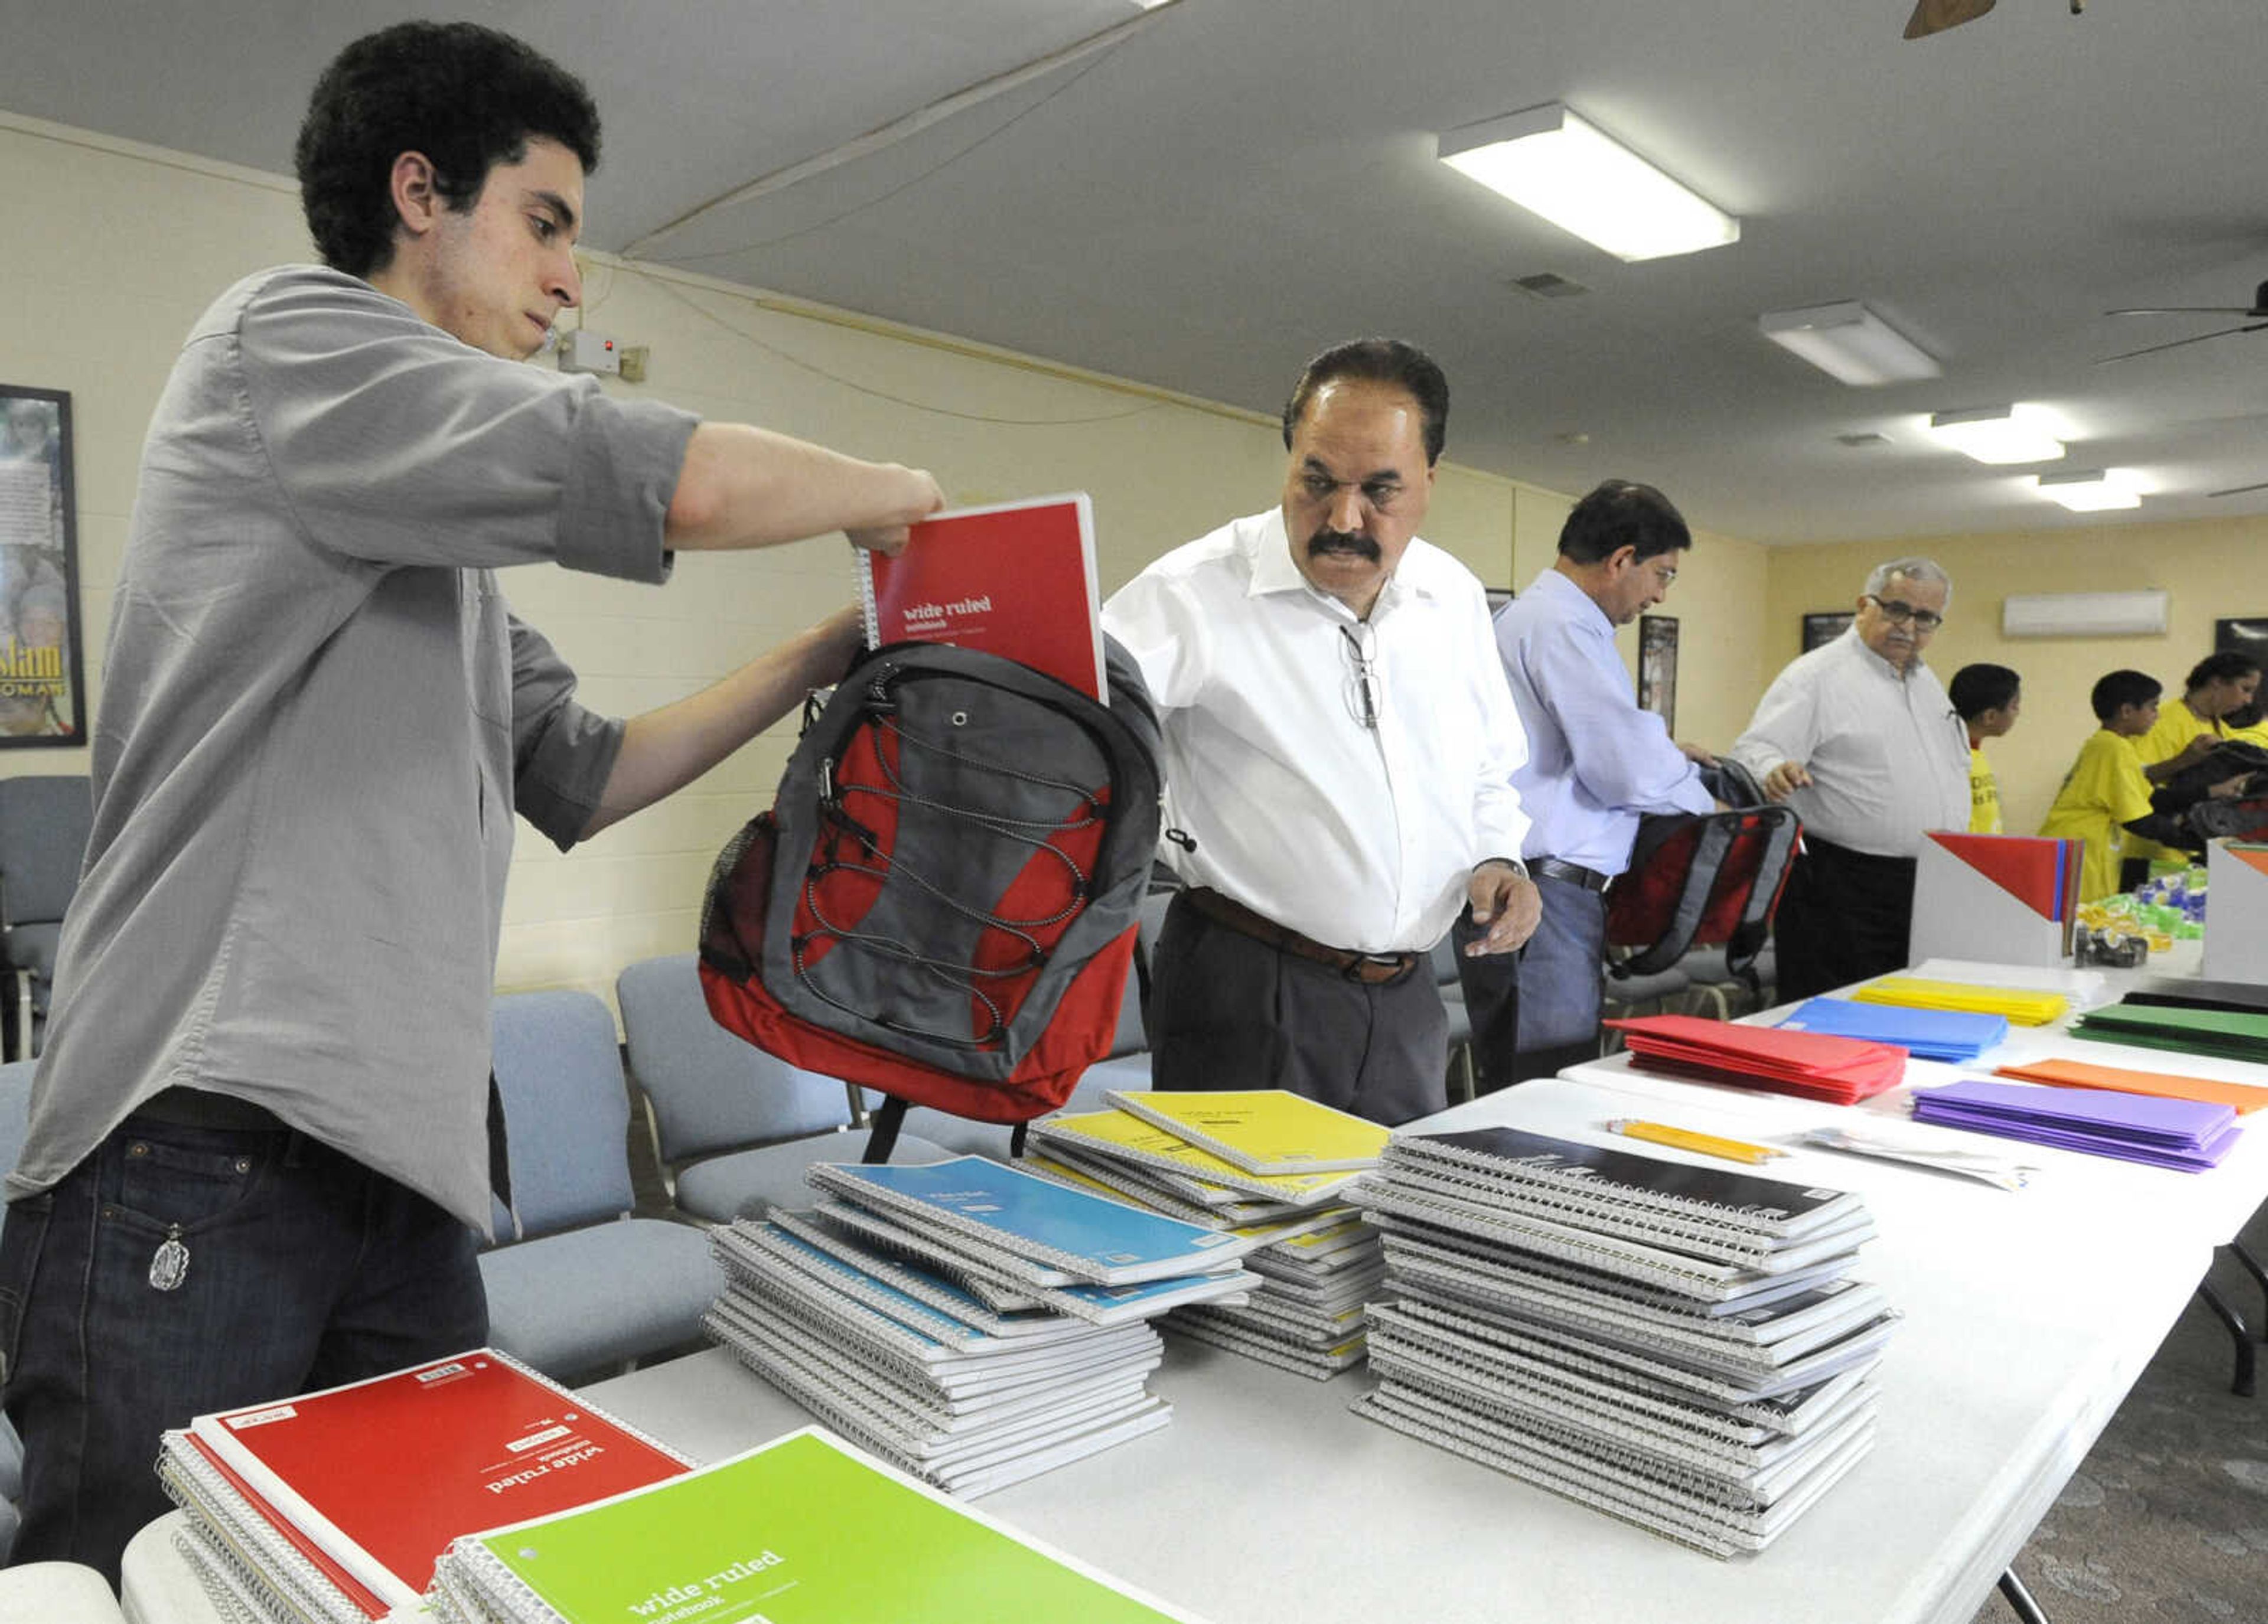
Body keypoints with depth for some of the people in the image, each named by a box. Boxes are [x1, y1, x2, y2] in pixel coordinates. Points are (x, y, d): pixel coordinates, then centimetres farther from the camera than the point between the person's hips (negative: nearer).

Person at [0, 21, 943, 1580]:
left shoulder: (445, 543, 21)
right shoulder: (285, 333, -4)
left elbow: (580, 776, 23)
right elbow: (692, 484, -18)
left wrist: (832, 650, 19)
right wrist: (892, 495, 2)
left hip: (401, 1169, 8)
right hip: (199, 1164, -8)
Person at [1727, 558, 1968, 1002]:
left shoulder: (1927, 681, 19)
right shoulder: (1814, 677, -7)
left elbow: (1953, 771, 28)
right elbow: (1752, 754, -19)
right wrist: (1773, 771, -42)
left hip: (1931, 892, 8)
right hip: (1842, 893, -8)